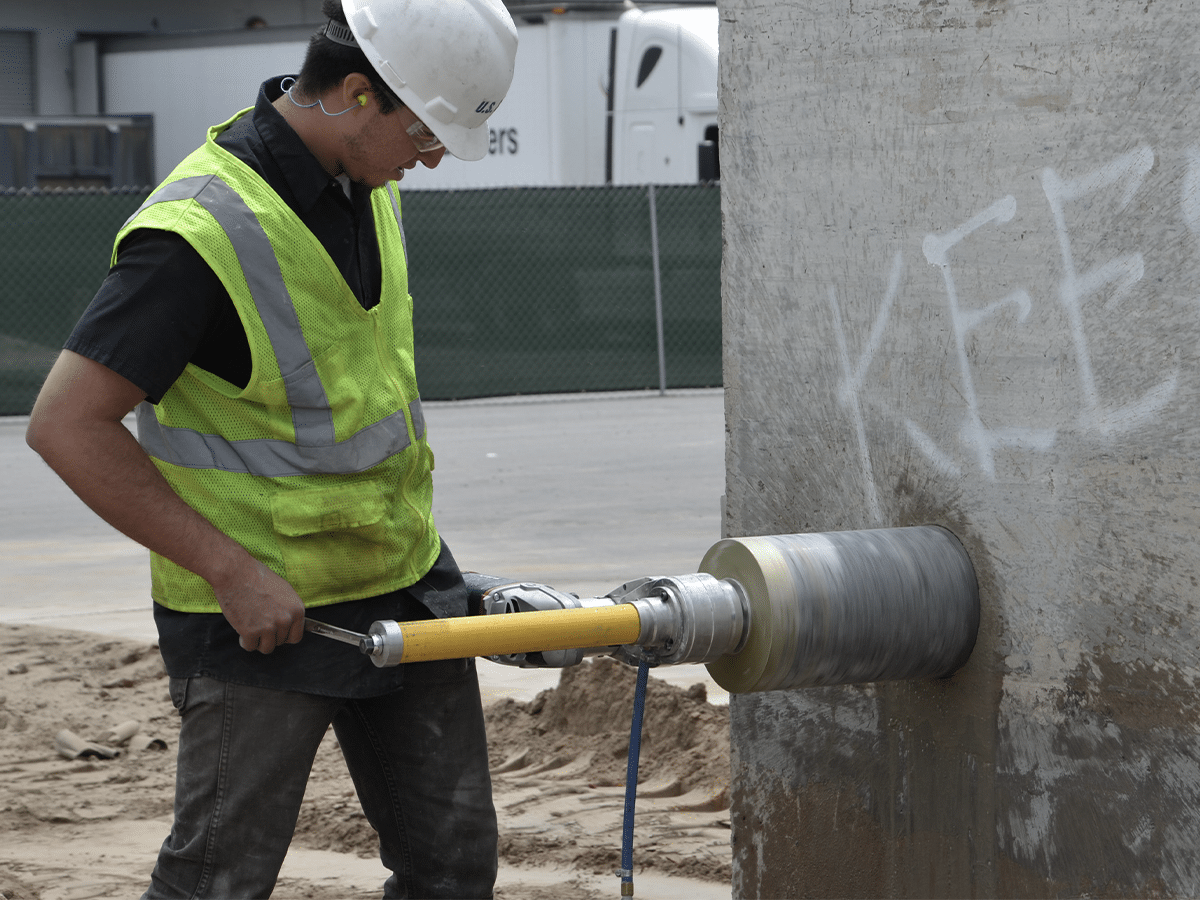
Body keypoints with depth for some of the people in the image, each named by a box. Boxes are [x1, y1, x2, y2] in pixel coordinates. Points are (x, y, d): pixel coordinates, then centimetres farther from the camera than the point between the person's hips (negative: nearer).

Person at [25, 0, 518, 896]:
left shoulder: (366, 182, 2)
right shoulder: (204, 231, -25)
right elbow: (66, 425, -25)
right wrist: (233, 571, -23)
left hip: (402, 583, 8)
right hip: (260, 606, -8)